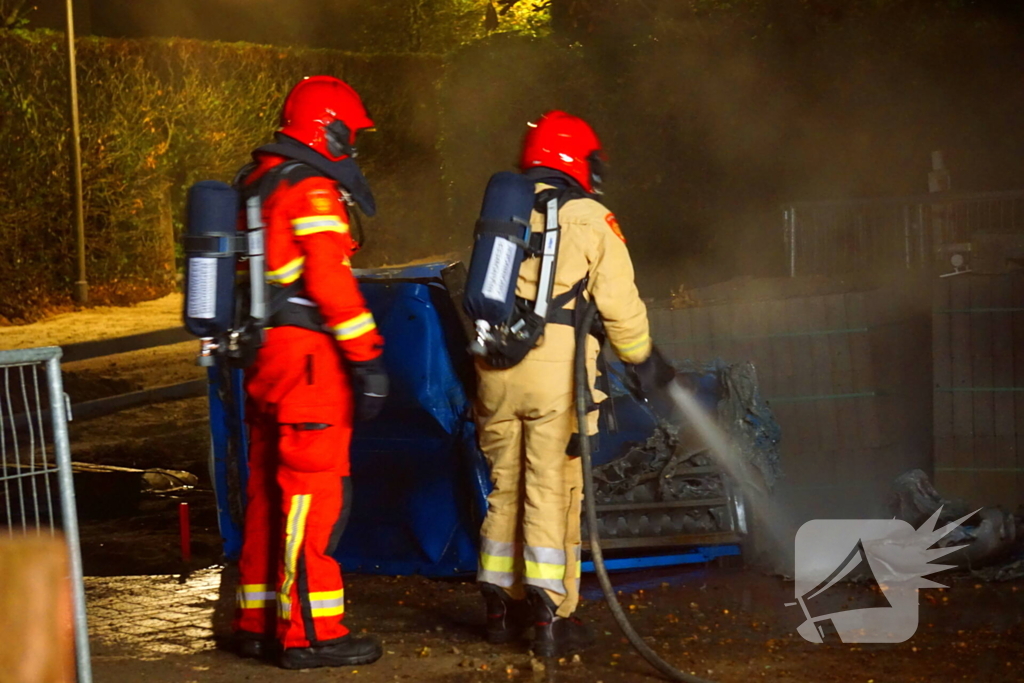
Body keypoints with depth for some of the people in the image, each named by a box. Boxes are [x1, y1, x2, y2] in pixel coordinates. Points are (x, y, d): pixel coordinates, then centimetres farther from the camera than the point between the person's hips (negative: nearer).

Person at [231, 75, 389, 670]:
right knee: (315, 491, -7)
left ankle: (259, 621, 21)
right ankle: (310, 632, -7)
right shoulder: (312, 191, -13)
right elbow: (331, 281, -20)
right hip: (309, 354, -10)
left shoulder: (257, 184, 17)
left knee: (270, 489, 14)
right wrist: (368, 358, -18)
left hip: (265, 354, 10)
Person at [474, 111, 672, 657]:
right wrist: (642, 358, 14)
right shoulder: (590, 219, 0)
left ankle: (501, 606, 21)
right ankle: (550, 618, -4)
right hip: (556, 371, -5)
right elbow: (621, 305, -2)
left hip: (495, 367, 5)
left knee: (504, 487, 14)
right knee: (552, 493, -2)